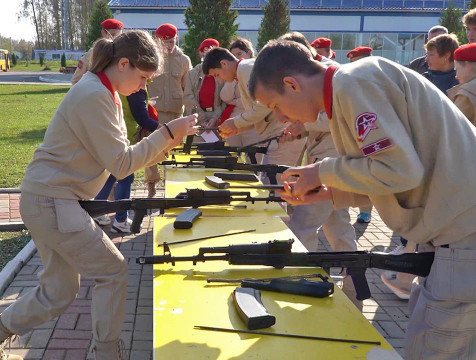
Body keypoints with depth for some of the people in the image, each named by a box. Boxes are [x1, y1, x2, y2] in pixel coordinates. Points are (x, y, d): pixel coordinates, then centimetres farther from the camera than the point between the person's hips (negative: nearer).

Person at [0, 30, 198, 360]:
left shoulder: (107, 95, 11)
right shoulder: (93, 96, -20)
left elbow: (122, 156, 13)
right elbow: (121, 165, -19)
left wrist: (164, 146, 0)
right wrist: (167, 134, -16)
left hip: (53, 201, 10)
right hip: (52, 203, -10)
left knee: (58, 294, 14)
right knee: (114, 271, 0)